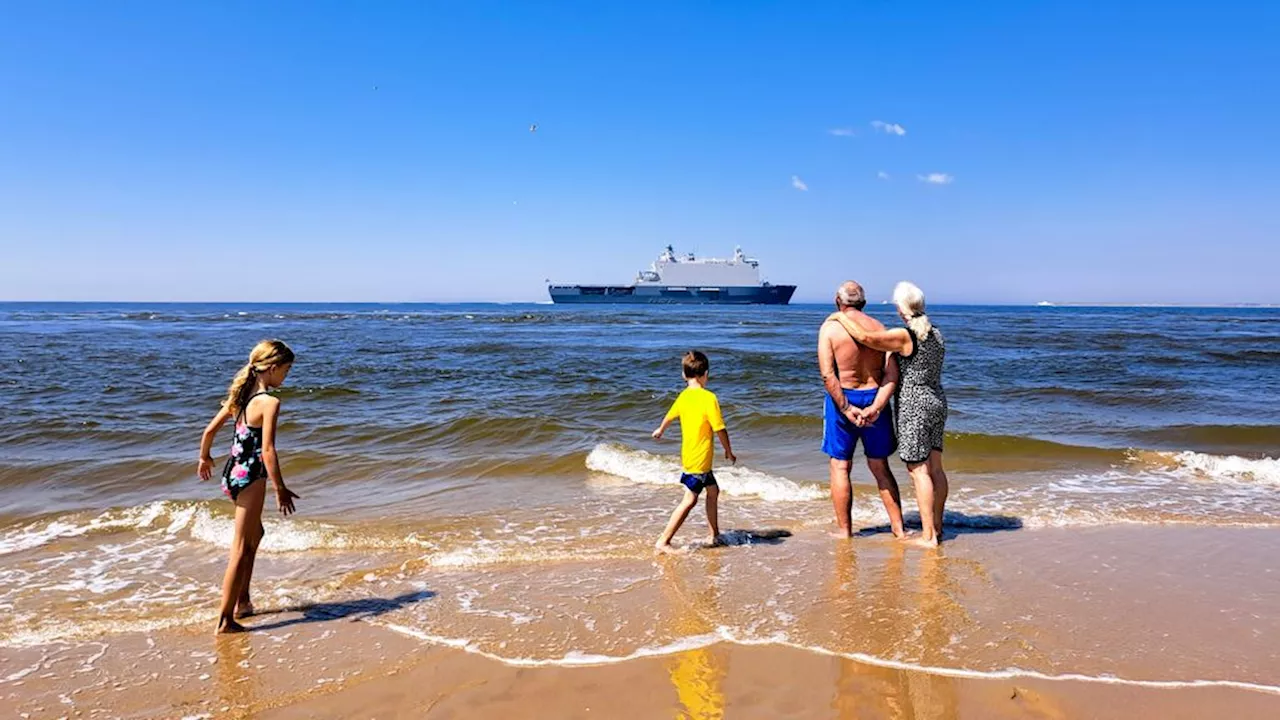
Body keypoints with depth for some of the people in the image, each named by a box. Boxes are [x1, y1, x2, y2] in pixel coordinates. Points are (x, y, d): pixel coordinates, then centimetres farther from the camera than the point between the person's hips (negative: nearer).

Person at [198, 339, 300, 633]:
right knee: (241, 548, 0)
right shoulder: (269, 402, -18)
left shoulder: (241, 395, 6)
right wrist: (280, 489, -16)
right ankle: (225, 619, 6)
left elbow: (210, 430, 13)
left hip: (232, 473, 9)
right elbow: (267, 450, -22)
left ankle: (242, 602, 35)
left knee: (255, 535, 26)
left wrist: (205, 458, 30)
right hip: (250, 477, -9)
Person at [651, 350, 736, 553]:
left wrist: (660, 430, 43)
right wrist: (729, 452, -2)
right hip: (700, 458, -8)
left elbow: (670, 416, 22)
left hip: (689, 456, 8)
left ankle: (715, 536, 29)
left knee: (713, 490, 20)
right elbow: (719, 429, -17)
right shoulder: (708, 398, -18)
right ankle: (663, 542, -5)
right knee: (689, 500, -4)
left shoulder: (683, 396, 4)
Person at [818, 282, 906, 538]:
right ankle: (898, 527, 19)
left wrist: (846, 408, -15)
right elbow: (892, 373, -7)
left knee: (840, 466, 8)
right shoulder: (878, 327, 4)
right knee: (880, 467, 15)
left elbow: (828, 375, -17)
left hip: (843, 398, -4)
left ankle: (844, 529, 12)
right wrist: (876, 407, -13)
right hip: (874, 398, 4)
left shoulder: (830, 327, -7)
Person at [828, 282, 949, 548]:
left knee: (919, 471, -4)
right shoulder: (936, 335, 10)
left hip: (913, 406, -8)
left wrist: (840, 317, -11)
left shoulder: (904, 336, -16)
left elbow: (866, 337, -26)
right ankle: (937, 526, 20)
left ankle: (928, 535, -1)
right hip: (937, 401, 8)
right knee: (935, 467, 12)